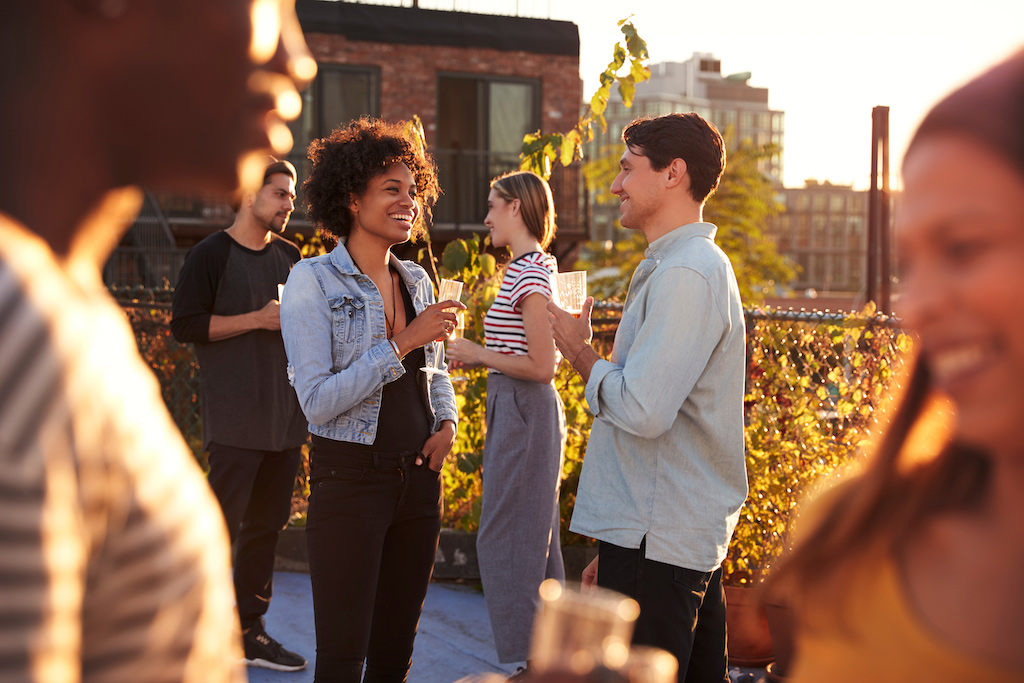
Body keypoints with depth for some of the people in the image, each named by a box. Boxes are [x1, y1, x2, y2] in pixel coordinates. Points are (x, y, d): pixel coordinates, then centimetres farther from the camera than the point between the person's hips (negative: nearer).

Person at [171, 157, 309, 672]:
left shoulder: (290, 257, 14)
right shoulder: (210, 255, -4)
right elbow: (185, 325, -11)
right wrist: (257, 319, -15)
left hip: (284, 416, 7)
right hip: (234, 420, -6)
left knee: (267, 524, 10)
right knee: (221, 524, -7)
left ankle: (248, 631, 19)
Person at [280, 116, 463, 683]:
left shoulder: (417, 280, 10)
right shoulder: (313, 280, -8)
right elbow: (317, 401, -16)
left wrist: (447, 421, 3)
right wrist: (404, 342, -20)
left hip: (418, 477, 6)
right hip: (349, 477, -6)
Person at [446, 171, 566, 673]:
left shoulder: (528, 274, -17)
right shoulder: (539, 267, 13)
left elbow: (542, 366, -21)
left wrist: (478, 354, -11)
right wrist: (481, 355, 10)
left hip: (520, 411, -10)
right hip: (529, 410, 10)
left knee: (503, 540, -3)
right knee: (536, 537, 16)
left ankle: (523, 659, 4)